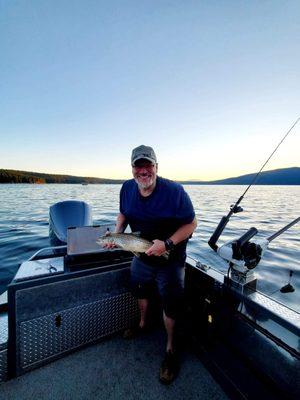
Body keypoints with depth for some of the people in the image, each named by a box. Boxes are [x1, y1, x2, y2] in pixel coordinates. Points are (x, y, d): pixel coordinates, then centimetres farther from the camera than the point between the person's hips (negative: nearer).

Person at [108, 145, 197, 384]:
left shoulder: (174, 191, -26)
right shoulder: (127, 188, -10)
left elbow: (191, 223, -19)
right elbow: (123, 214, 5)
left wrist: (167, 243, -30)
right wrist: (117, 234, -12)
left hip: (170, 259, -5)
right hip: (142, 256, 6)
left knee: (170, 305, 9)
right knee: (140, 291, 28)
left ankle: (170, 349, 40)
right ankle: (143, 324, 61)